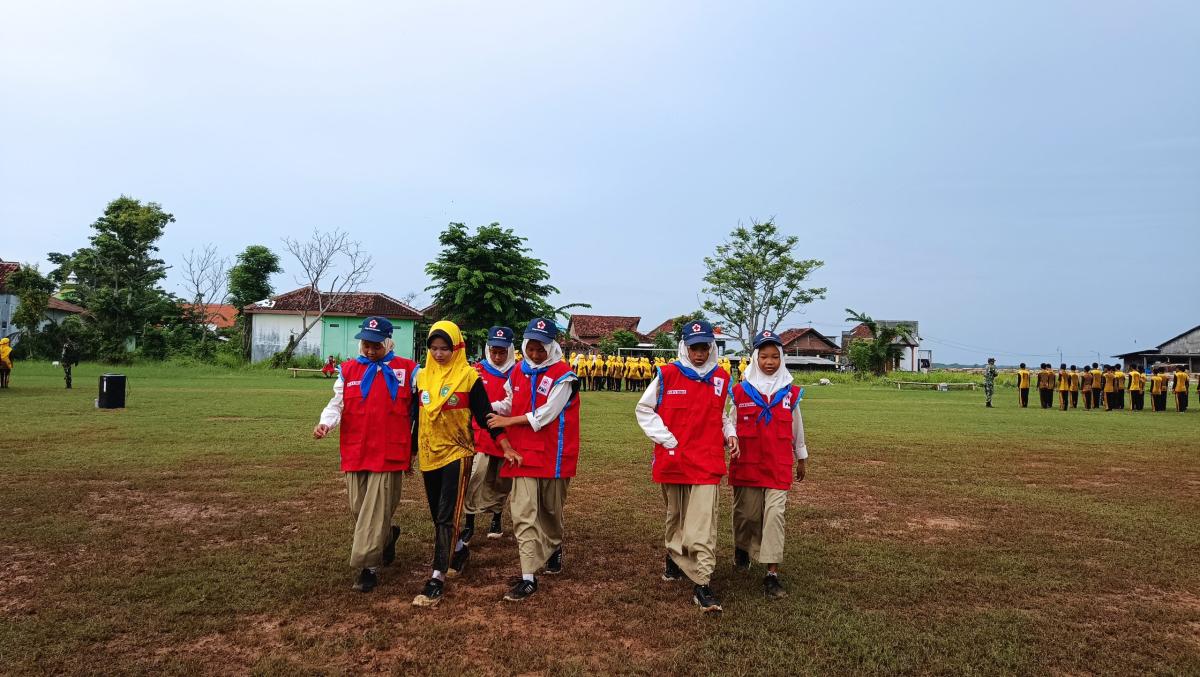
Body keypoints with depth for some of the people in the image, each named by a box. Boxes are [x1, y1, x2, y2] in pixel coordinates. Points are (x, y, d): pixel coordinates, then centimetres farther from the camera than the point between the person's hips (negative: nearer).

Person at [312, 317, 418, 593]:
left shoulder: (407, 370, 1)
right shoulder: (348, 370, 8)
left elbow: (419, 409, 7)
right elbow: (337, 404, 7)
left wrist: (414, 446, 7)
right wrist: (325, 423, -14)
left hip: (388, 454, -4)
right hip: (354, 453, 4)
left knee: (375, 512, -6)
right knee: (358, 508, 14)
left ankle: (368, 566, 4)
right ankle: (387, 536, 41)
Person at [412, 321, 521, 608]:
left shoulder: (470, 377, -8)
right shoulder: (422, 376, 6)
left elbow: (485, 416, -7)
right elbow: (416, 417, 14)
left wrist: (507, 448, -14)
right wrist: (410, 451, 18)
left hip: (457, 454, -5)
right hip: (428, 455, 5)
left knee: (446, 516, -9)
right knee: (438, 515, 15)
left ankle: (437, 578, -4)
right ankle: (460, 550, 40)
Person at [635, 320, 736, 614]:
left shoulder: (721, 378, 5)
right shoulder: (667, 375, -4)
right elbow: (644, 409, 3)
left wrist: (730, 433, 2)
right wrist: (666, 439, -6)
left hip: (707, 460, 0)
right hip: (672, 458, 0)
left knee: (703, 522, -8)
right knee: (675, 515, 17)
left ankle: (702, 584, -6)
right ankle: (674, 556, 43)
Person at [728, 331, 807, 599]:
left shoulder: (790, 393, 4)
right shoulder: (741, 391, -1)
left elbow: (797, 428, 15)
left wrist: (801, 458, 22)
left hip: (779, 465, 0)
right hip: (747, 464, 0)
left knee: (775, 515, -7)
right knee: (747, 513, 11)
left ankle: (772, 574, -5)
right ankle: (742, 548, 40)